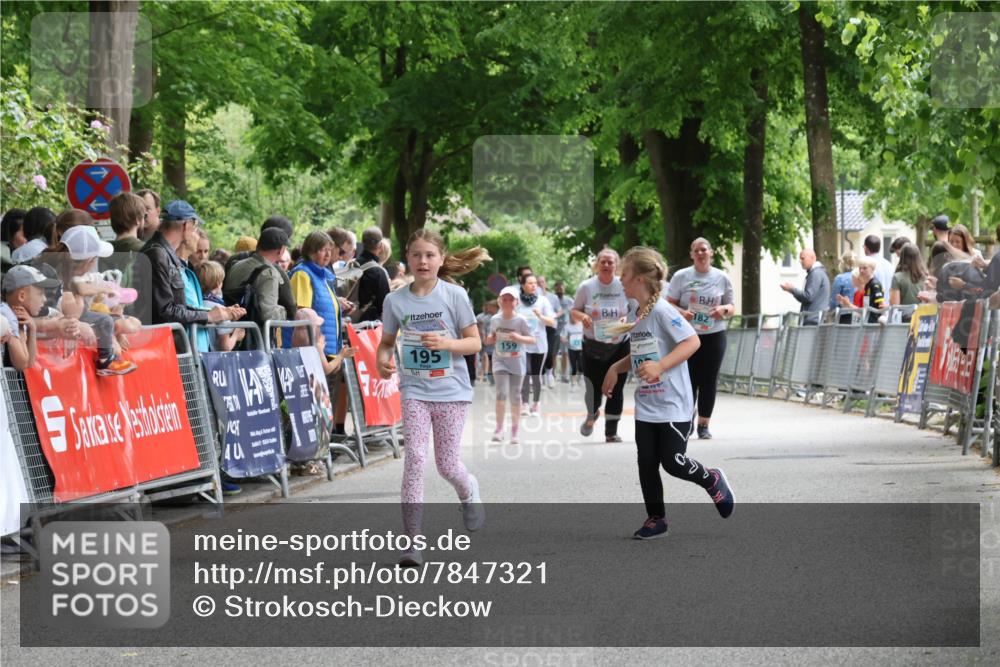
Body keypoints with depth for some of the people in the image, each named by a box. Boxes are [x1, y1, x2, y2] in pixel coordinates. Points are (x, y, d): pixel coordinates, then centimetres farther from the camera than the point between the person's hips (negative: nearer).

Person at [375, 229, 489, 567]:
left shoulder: (455, 295, -6)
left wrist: (446, 343, -21)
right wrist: (383, 359, -9)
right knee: (414, 458, -13)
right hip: (414, 389, 1)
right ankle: (412, 541, -11)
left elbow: (474, 342, -3)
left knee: (446, 464, 4)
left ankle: (469, 491, 42)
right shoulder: (395, 300, 0)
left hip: (451, 389, -1)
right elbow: (387, 340, 13)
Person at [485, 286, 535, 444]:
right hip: (500, 361, 1)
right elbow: (490, 339, 13)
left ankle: (514, 431, 18)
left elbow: (532, 339, -5)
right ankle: (499, 429, -6)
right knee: (502, 393, -13)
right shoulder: (495, 319, 0)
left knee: (515, 396, 7)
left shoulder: (521, 320, -7)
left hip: (517, 362, 0)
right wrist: (490, 338, -10)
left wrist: (519, 338, -23)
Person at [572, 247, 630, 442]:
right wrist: (582, 316, -18)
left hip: (619, 345, 0)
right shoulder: (586, 287, -4)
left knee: (616, 390, 0)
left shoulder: (624, 286, -3)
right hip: (593, 346, 0)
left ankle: (611, 431, 13)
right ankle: (592, 415, 34)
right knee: (593, 388, -1)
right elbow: (574, 312, 4)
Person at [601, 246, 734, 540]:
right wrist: (616, 368, 5)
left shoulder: (662, 311, -17)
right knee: (646, 463, 5)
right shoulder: (633, 316, 9)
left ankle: (712, 480, 22)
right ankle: (655, 518, 15)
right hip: (646, 405, 8)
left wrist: (660, 366, -32)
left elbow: (692, 341, -24)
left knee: (673, 462, -6)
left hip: (673, 404, -8)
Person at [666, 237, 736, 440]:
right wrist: (682, 312, -19)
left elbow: (731, 307, 11)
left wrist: (724, 310, -12)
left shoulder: (722, 278, 5)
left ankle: (704, 425, 13)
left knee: (709, 381, 3)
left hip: (714, 336, 2)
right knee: (688, 380, -3)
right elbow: (669, 304, 1)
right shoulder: (681, 276, 0)